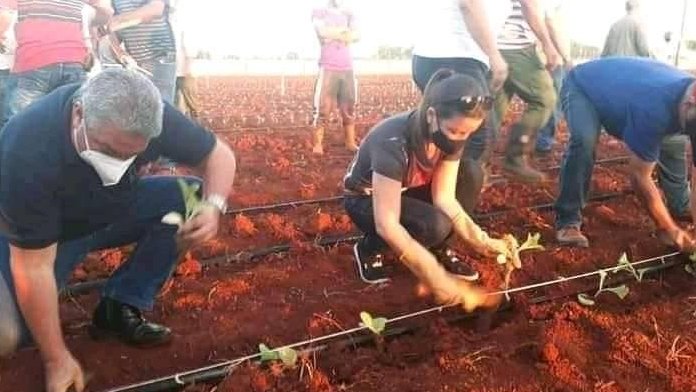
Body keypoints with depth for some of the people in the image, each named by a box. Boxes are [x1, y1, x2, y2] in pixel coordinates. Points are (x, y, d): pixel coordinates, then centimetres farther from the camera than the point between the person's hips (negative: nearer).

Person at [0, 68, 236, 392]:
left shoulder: (151, 116, -26)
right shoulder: (28, 151, -37)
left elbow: (218, 154, -11)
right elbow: (34, 267, -32)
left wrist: (213, 207, -32)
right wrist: (56, 359, -26)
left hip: (111, 210, 4)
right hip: (28, 234, -4)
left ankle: (120, 308, -8)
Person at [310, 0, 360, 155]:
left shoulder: (348, 14, 18)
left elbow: (356, 36, 3)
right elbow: (323, 32, -12)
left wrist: (333, 34, -6)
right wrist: (344, 30, -1)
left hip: (347, 68, 4)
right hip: (328, 68, -4)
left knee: (349, 108, 6)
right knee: (323, 108, -7)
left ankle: (350, 143, 12)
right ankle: (317, 144, -4)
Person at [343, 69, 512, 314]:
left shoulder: (450, 134, -18)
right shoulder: (393, 143, -38)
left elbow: (444, 197, -17)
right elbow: (387, 225, -39)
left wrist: (479, 240, -32)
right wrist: (435, 278, -40)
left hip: (407, 191, 6)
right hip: (365, 199, -6)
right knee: (435, 226, -32)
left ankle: (437, 249, 2)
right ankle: (369, 249, -5)